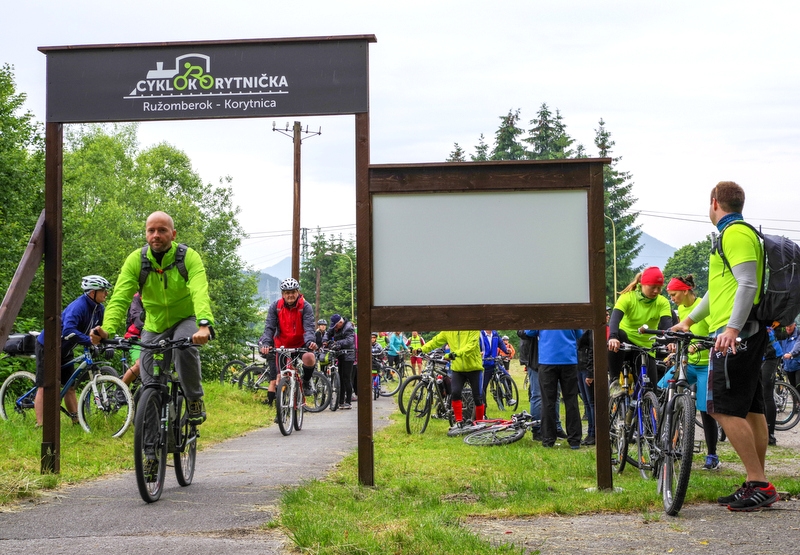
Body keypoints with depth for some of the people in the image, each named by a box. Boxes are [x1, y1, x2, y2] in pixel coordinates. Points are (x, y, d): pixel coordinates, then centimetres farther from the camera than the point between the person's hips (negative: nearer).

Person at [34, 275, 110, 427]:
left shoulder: (99, 308, -3)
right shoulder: (78, 306, -30)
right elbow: (68, 331, -43)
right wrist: (89, 340, -48)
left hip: (64, 350, 8)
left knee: (70, 387, 8)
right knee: (44, 387, -8)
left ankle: (76, 421, 12)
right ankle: (40, 425, -10)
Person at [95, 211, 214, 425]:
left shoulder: (189, 257, -19)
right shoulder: (136, 260, -14)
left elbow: (200, 293, -36)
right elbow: (120, 298, -24)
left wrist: (204, 325, -55)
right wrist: (107, 329, -43)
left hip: (186, 320, -3)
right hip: (154, 326, 3)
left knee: (184, 346, -35)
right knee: (150, 386, 0)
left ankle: (195, 400, -14)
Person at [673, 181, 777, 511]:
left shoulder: (735, 234, -10)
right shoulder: (737, 234, 23)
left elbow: (747, 285, -21)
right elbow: (722, 288, 32)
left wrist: (732, 328, -30)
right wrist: (689, 320, 36)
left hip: (736, 335, -10)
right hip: (749, 335, 10)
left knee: (725, 409, -12)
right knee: (751, 409, 9)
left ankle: (758, 484, -12)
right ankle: (758, 486, 12)